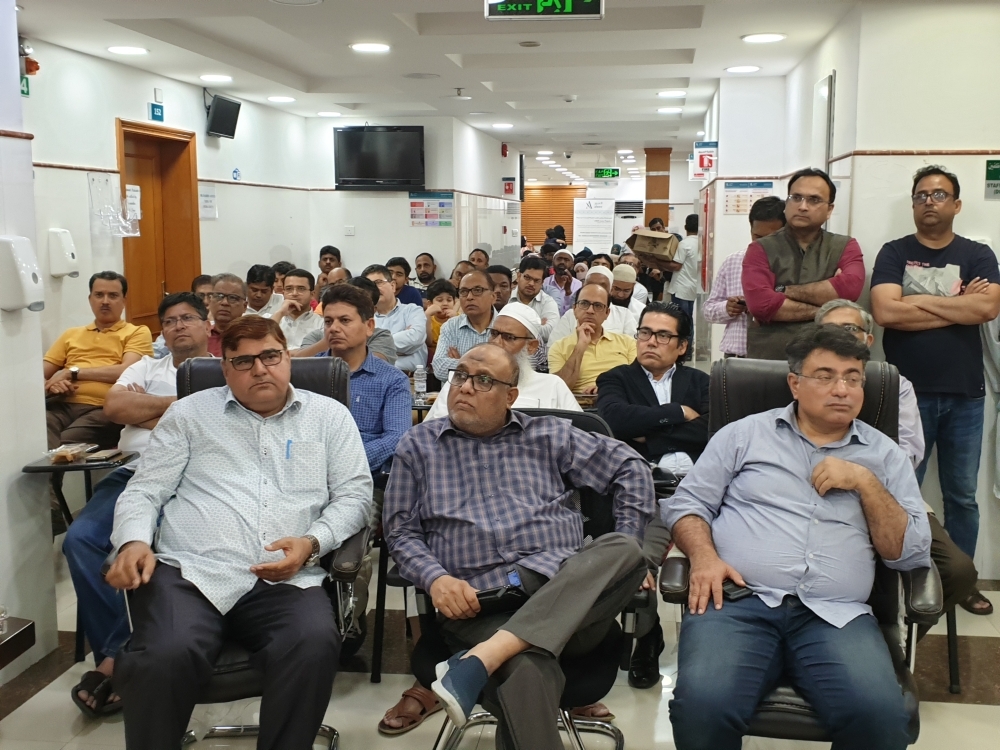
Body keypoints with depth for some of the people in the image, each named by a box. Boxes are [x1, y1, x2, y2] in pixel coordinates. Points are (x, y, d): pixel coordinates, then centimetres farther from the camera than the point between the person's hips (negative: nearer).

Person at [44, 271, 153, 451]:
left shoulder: (137, 333, 12)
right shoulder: (71, 334, 27)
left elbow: (126, 372, -5)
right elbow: (38, 373, 23)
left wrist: (72, 372, -3)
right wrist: (51, 384, -2)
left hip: (103, 409, -4)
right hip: (61, 405, 4)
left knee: (65, 445, -34)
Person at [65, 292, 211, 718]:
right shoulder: (146, 368, 25)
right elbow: (113, 407, 6)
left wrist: (144, 410, 1)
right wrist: (177, 403, 2)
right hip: (135, 473, 5)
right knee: (81, 539, -21)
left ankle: (115, 658, -18)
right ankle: (119, 656, -15)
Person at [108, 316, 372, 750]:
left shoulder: (329, 416, 15)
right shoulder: (190, 413, 16)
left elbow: (354, 494, 9)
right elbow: (145, 491, 13)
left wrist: (312, 542, -9)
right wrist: (134, 541, -9)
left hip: (286, 581, 0)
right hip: (191, 572, 0)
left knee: (315, 646, -32)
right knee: (165, 656, -31)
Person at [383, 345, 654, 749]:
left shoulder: (548, 436, 16)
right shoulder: (418, 445, 16)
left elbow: (631, 468, 18)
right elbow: (401, 531, 11)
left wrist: (623, 555, 8)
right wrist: (436, 578, -9)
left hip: (565, 589, 4)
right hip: (478, 600, -3)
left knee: (621, 550, -33)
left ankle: (478, 660, -40)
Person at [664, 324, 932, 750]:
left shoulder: (884, 455, 17)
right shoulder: (744, 434, 14)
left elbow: (912, 554, 11)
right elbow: (685, 503, 12)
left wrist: (867, 482, -2)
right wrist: (704, 556, -9)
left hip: (835, 616, 2)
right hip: (738, 602, -1)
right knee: (703, 705, -30)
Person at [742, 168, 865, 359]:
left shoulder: (845, 247, 10)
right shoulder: (761, 249, 5)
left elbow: (850, 288, -11)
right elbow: (759, 303, -12)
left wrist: (784, 291, -8)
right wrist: (825, 309, -8)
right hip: (768, 360, -1)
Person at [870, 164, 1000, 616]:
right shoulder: (894, 253, 1)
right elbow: (885, 312, -15)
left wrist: (919, 300, -12)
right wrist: (960, 306, -10)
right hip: (908, 392, -2)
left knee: (962, 495, 12)